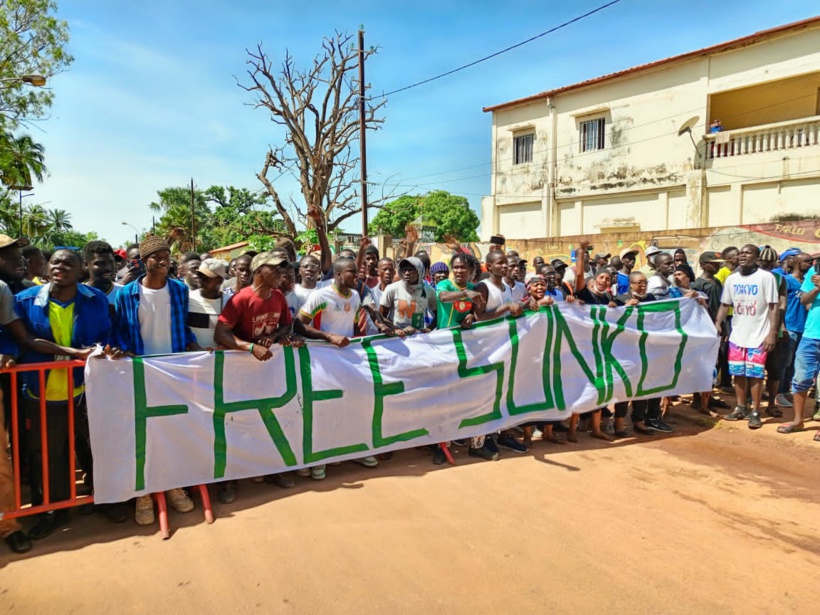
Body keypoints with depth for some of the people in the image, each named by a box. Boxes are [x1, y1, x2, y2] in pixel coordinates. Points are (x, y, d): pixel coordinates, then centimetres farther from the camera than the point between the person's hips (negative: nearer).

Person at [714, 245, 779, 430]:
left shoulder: (766, 277, -9)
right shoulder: (731, 279, 6)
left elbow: (773, 307, -9)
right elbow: (725, 304, 11)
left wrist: (772, 333, -15)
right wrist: (717, 323, -5)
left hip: (758, 336, -5)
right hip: (737, 335, 5)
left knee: (755, 375, -1)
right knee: (738, 373, 10)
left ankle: (755, 412, 11)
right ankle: (741, 408, 22)